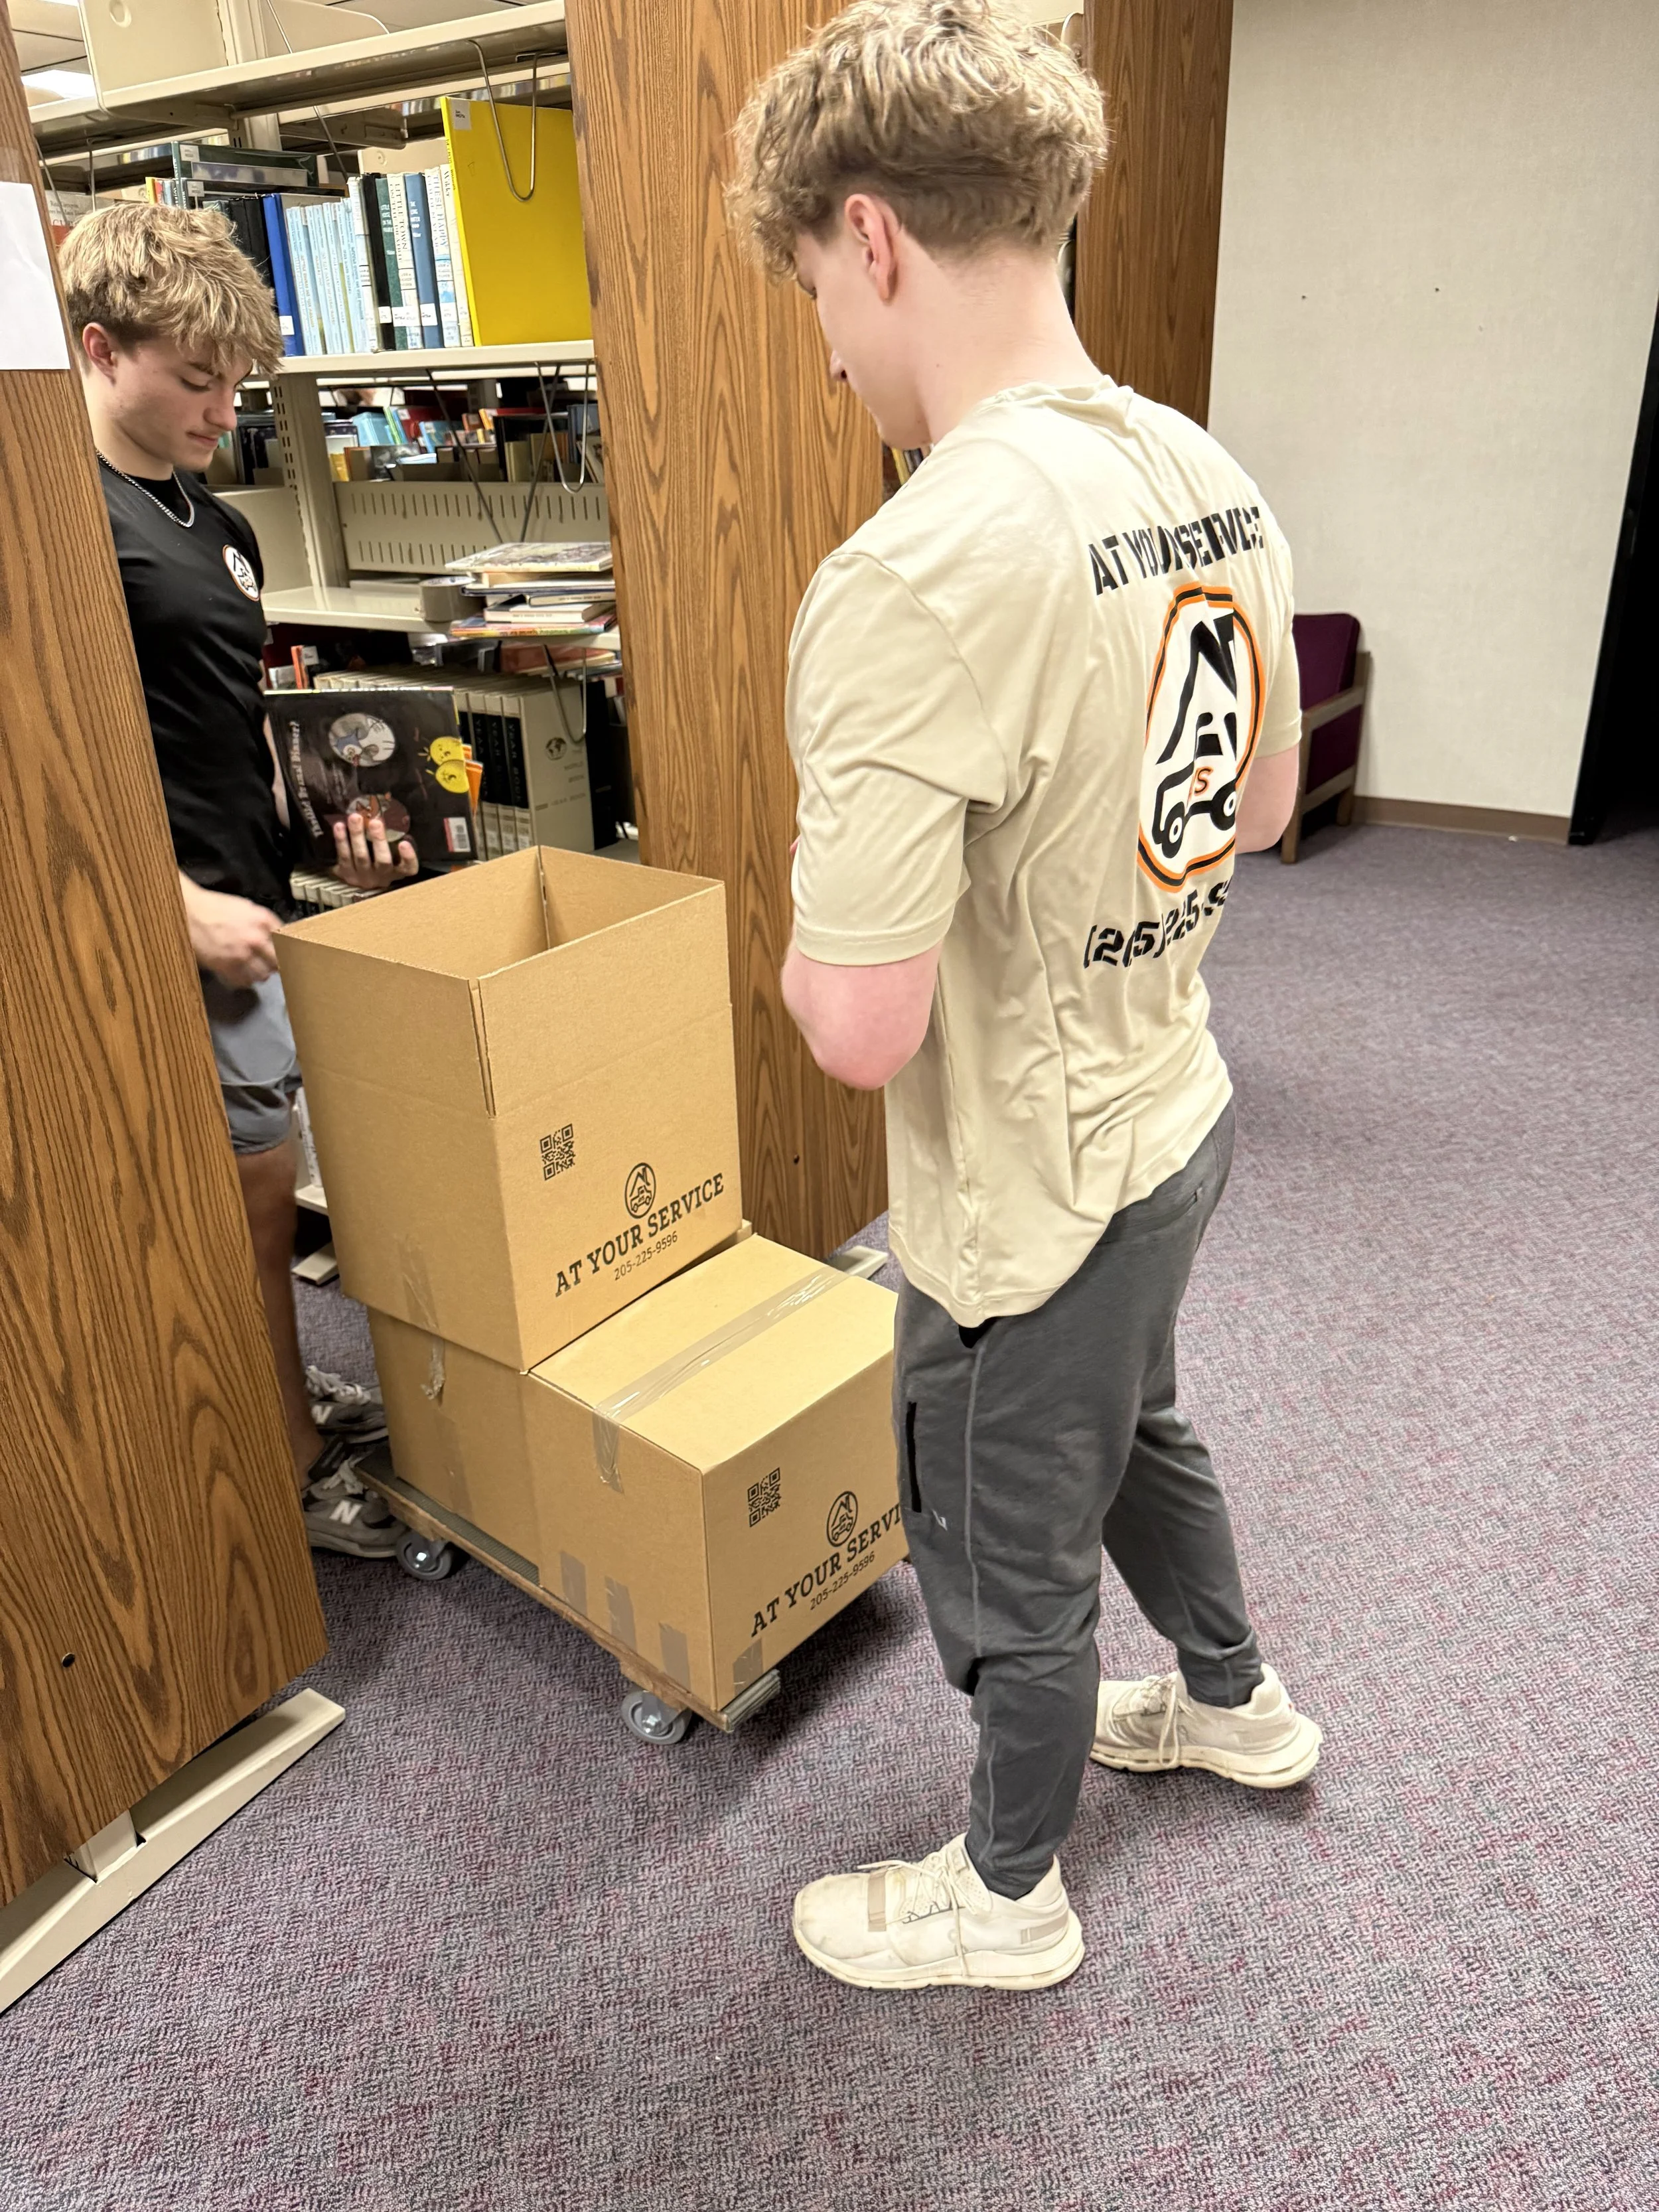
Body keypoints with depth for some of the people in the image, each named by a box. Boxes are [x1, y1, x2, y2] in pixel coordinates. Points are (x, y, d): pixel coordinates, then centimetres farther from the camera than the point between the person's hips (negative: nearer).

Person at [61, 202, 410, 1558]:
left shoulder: (215, 524, 15)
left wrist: (329, 829, 8)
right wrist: (181, 903, -21)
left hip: (257, 908, 8)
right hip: (180, 926, -8)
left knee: (248, 1193, 18)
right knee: (257, 1193, 1)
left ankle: (284, 1396, 35)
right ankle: (296, 1472, 17)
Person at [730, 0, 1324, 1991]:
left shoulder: (913, 579, -30)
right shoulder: (1209, 480, -2)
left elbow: (860, 1029, -31)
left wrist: (804, 945, -9)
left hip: (1030, 1197, -8)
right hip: (1173, 1117, 8)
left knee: (1011, 1568, 17)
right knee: (1135, 1432, 33)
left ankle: (1004, 1896, 47)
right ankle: (1233, 1701, 60)